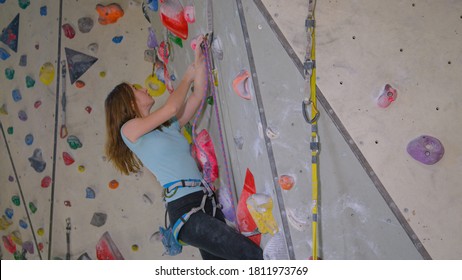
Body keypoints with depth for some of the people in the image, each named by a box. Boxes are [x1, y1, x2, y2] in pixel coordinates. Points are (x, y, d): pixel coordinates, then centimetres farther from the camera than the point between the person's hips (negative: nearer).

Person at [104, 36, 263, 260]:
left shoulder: (169, 125, 21)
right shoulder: (129, 128, 0)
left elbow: (197, 96, 20)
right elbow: (171, 107, -8)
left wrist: (199, 60, 17)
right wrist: (189, 76, 9)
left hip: (206, 204, 8)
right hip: (185, 210, -8)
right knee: (252, 255, -15)